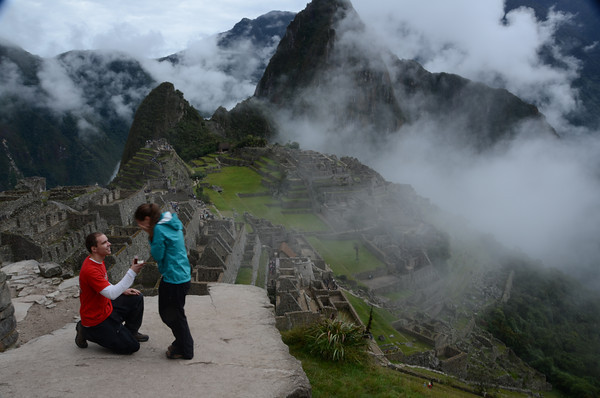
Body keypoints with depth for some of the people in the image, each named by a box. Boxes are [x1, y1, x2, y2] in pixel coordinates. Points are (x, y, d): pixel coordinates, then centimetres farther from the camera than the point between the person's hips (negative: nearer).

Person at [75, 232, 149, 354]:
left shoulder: (98, 261, 2)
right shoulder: (90, 270, -30)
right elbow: (112, 294, -36)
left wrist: (123, 291, 3)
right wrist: (132, 272, -37)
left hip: (106, 307, 9)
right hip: (96, 319, -9)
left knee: (137, 298, 6)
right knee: (132, 346, -7)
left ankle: (131, 332, 22)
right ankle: (88, 332, 3)